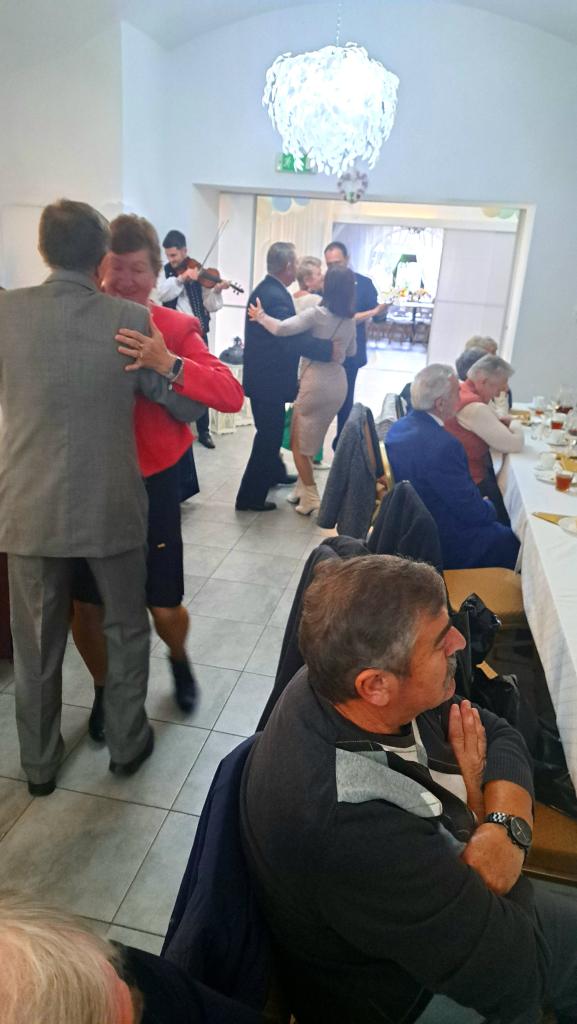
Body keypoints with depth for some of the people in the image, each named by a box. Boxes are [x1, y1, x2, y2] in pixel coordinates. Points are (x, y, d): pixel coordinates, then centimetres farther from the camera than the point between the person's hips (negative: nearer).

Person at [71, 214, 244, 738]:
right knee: (86, 604, 9)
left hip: (152, 482, -1)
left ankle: (178, 658, 42)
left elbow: (232, 395, -21)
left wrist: (168, 364, -34)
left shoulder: (177, 328, -7)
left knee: (165, 609, 4)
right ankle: (104, 689, 39)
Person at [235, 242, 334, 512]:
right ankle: (250, 497, 8)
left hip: (263, 374, 10)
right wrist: (330, 348, -31)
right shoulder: (276, 297, -23)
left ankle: (274, 472, 46)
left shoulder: (264, 289, 9)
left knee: (272, 431, 26)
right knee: (269, 435, 0)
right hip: (269, 380, -10)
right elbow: (292, 340, -35)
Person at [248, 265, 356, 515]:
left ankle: (310, 497, 8)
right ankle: (303, 489, 24)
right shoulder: (349, 319, 6)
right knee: (309, 440, 20)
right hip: (338, 383, 7)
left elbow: (282, 329, -26)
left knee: (299, 442, 8)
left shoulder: (317, 313, -14)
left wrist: (260, 316, -11)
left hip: (316, 383, -7)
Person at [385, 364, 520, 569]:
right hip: (441, 544, -9)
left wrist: (478, 504, 10)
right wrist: (490, 507, 1)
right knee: (512, 542, 8)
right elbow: (472, 512, -22)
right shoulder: (444, 446, -30)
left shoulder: (398, 427, -2)